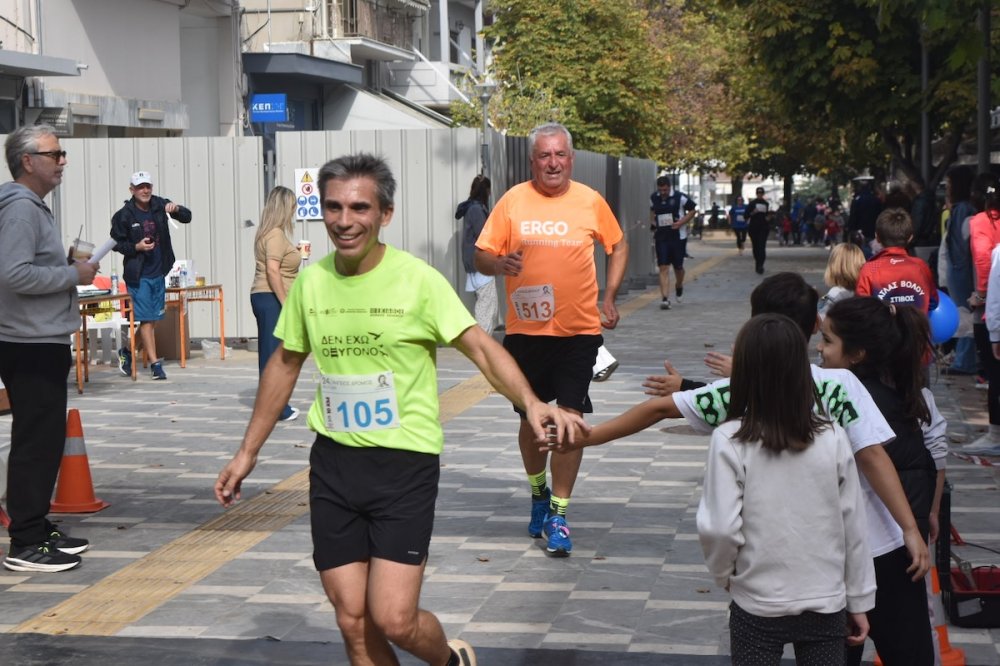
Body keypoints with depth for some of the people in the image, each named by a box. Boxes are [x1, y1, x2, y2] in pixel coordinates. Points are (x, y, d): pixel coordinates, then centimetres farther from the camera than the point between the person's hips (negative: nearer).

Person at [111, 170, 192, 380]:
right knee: (147, 319, -6)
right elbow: (116, 243, -2)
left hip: (158, 273, 5)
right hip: (138, 275, -5)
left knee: (152, 319, 11)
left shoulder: (159, 205, 2)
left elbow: (187, 218, 5)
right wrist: (136, 247, -18)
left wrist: (176, 209, -16)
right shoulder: (124, 215, -9)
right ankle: (155, 363, -1)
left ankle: (127, 352, 28)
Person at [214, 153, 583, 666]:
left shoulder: (416, 279, -12)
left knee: (394, 620, -10)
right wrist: (248, 452, 17)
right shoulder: (310, 281, 2)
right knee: (353, 622, 4)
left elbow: (481, 348, -16)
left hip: (405, 464, -4)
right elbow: (285, 364, 15)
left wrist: (529, 402, -35)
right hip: (333, 461, 4)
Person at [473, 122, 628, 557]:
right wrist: (500, 263, -22)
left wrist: (609, 299, 6)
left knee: (570, 418, -7)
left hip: (579, 330, -1)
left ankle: (558, 514, 0)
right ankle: (539, 492, 37)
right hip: (525, 330, 1)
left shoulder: (590, 202, 1)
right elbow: (482, 257, 1)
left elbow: (618, 247, 16)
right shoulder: (513, 201, -1)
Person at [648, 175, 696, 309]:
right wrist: (652, 222, 7)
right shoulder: (653, 198, 4)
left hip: (678, 236, -2)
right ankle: (665, 299, -10)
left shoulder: (680, 197, -8)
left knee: (678, 266, 9)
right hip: (661, 237, 2)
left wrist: (681, 222, -13)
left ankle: (679, 286, 42)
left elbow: (692, 210, 1)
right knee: (663, 268, -7)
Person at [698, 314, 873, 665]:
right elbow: (853, 525, -2)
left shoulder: (730, 440, -13)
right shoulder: (833, 438, -7)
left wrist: (724, 574, 4)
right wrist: (859, 601, 9)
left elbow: (720, 528, -16)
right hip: (826, 604, 2)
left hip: (757, 606, -2)